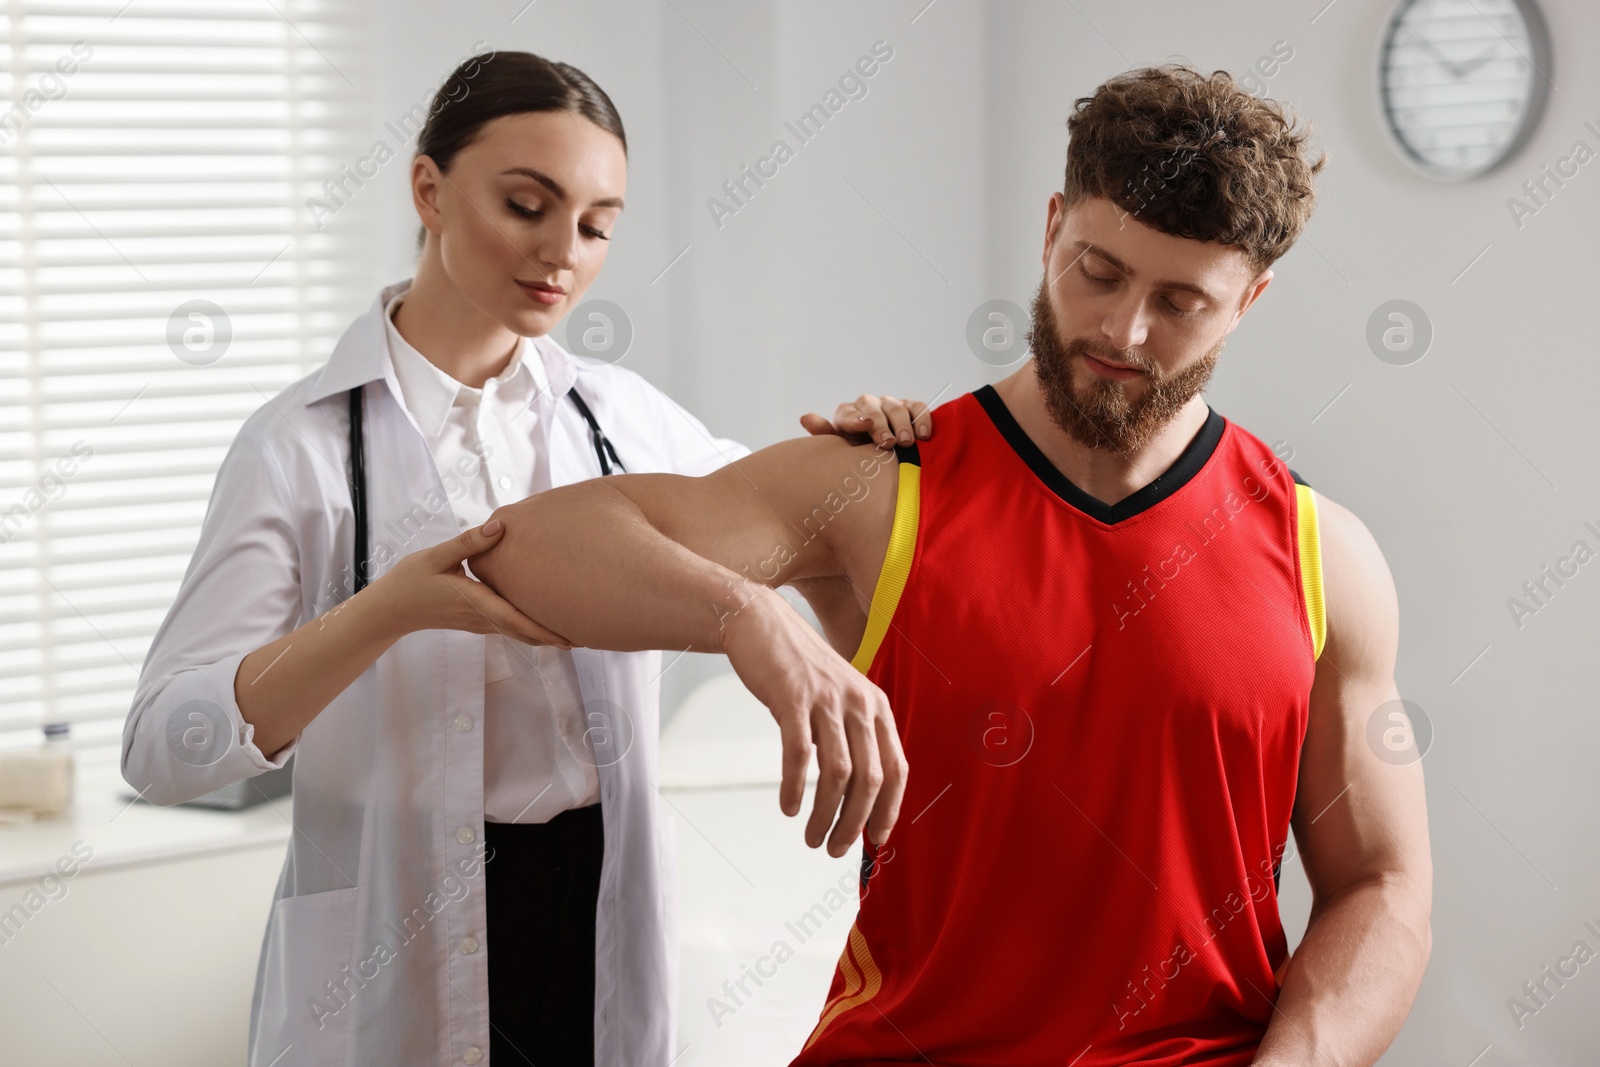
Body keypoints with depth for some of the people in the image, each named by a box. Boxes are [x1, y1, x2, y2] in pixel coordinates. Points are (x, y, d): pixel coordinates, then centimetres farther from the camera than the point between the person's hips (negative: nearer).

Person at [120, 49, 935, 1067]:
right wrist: (393, 609, -32)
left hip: (605, 917, 4)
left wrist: (842, 447, -3)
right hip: (396, 956, -4)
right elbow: (162, 745, -18)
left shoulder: (619, 412, 2)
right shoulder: (309, 439, -10)